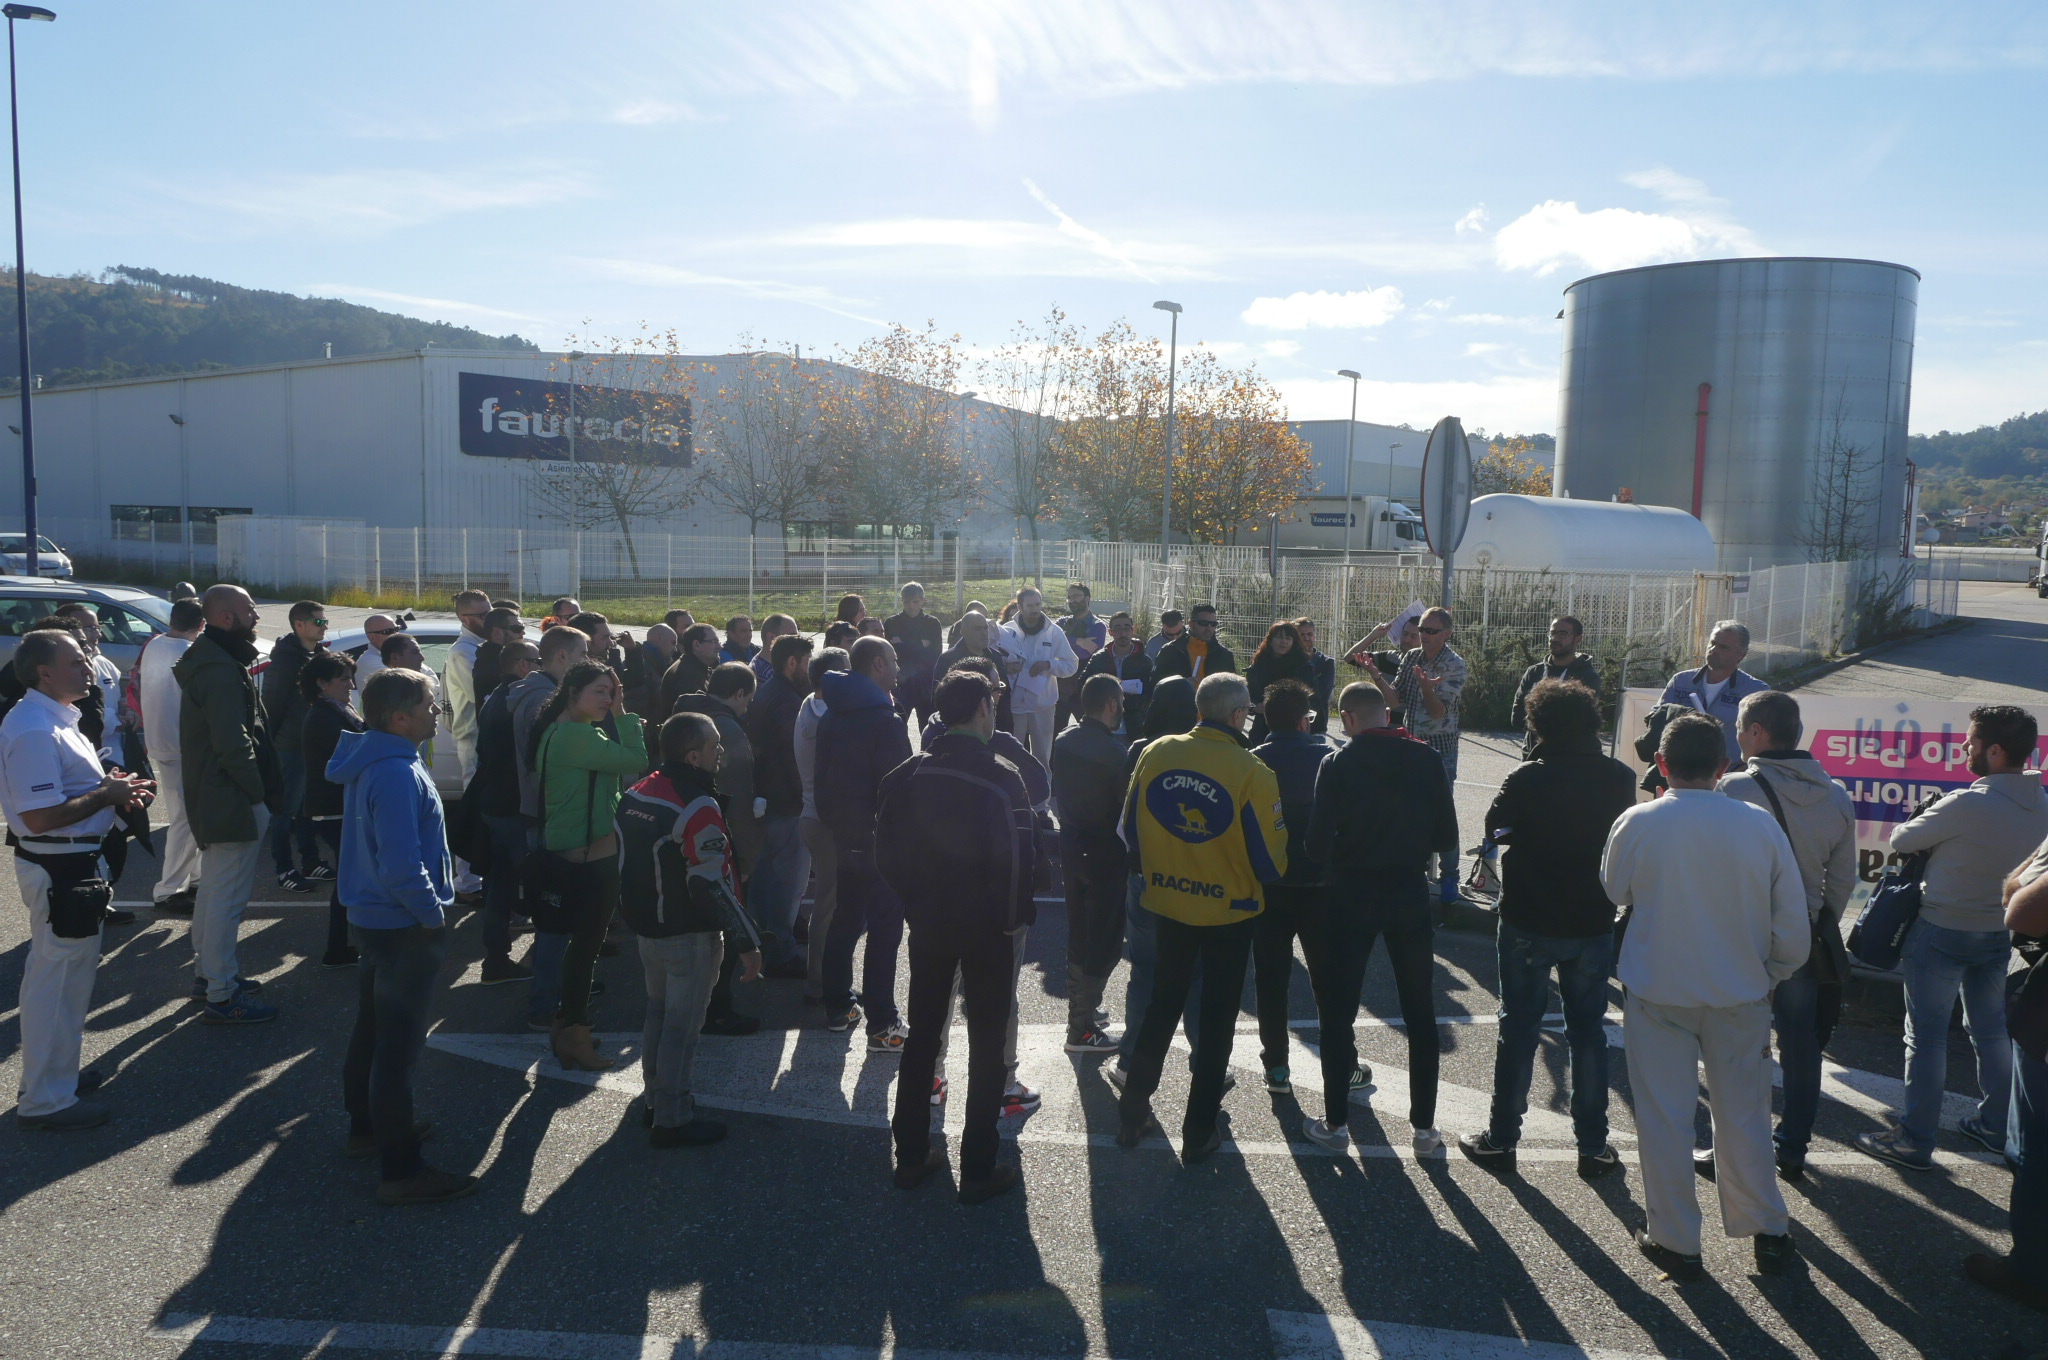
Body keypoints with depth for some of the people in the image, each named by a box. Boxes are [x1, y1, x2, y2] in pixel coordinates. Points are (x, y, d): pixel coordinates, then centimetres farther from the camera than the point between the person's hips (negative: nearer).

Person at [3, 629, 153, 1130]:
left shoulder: (52, 720, 11)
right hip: (58, 869, -11)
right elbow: (41, 816, -28)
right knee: (56, 979, 0)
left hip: (71, 865, 11)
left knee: (69, 974, 22)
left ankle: (55, 1073, 36)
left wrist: (110, 786, 6)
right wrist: (106, 794, -17)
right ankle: (46, 1099, 11)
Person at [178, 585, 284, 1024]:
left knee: (212, 889, 22)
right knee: (228, 898, -5)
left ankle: (206, 971, 36)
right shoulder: (222, 671, -21)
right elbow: (233, 744, -26)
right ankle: (223, 996, 0)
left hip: (209, 798, 11)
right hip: (233, 803, -11)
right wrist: (259, 791, -17)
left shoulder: (207, 661, 14)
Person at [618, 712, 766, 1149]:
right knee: (683, 1024, 2)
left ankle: (655, 1099, 36)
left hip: (647, 927, 9)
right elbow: (715, 885, -25)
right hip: (689, 935, -9)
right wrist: (746, 943, -20)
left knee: (658, 1011, 22)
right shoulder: (697, 808, -24)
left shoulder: (636, 794, 4)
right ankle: (671, 1121, 11)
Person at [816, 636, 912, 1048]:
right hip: (881, 839, -8)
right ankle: (881, 1025, -1)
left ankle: (837, 1007, 29)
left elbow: (822, 774, 14)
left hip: (843, 833, 9)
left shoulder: (831, 716, 9)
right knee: (884, 929, -3)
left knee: (845, 919, 19)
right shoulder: (885, 720, -18)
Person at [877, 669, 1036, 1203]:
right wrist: (1014, 915, -4)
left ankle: (910, 1157, 25)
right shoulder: (1000, 777, -17)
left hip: (928, 923, 5)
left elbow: (887, 848, 1)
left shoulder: (910, 774, -2)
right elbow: (1019, 855, -19)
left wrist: (915, 898, 11)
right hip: (988, 927, -4)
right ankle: (978, 1170, 13)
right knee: (986, 1045, 7)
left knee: (922, 1035, 17)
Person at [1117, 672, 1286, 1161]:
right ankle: (1199, 1131, 22)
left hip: (1168, 904, 3)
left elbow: (1130, 830, 1)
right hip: (1229, 911, -3)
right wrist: (1265, 877, 8)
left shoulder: (1156, 753, -11)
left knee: (1162, 1005, 22)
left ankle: (1132, 1113, 28)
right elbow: (1270, 861, -15)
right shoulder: (1251, 772, -22)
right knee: (1217, 1018, 14)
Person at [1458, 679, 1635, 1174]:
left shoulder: (1527, 779, -16)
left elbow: (1493, 827, -1)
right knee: (1588, 1031, 14)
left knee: (1518, 1029, 8)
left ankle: (1501, 1138, 17)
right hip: (1593, 924, 3)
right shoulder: (1620, 778, -6)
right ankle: (1593, 1145, 20)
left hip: (1528, 923, -3)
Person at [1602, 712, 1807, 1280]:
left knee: (1664, 1117, 9)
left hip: (1657, 993, -2)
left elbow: (1614, 894, 4)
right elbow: (1794, 926, -4)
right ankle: (1768, 1233, 30)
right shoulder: (1759, 824, -10)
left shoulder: (1637, 823, -14)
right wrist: (1771, 975, 13)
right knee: (1744, 1115, 17)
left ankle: (1675, 1241, 19)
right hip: (1740, 994, 2)